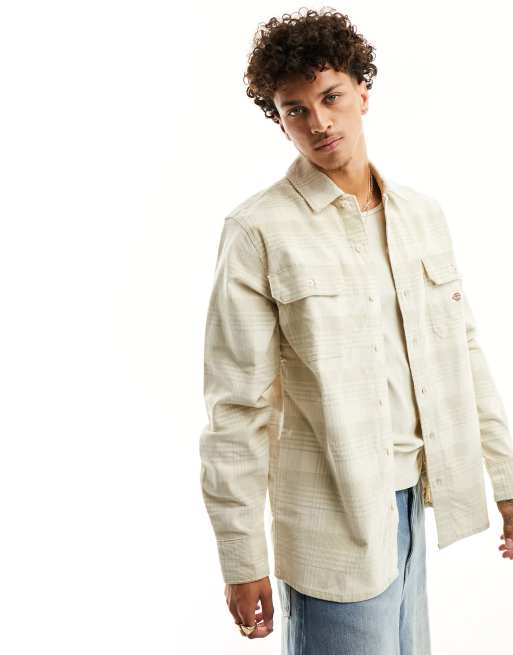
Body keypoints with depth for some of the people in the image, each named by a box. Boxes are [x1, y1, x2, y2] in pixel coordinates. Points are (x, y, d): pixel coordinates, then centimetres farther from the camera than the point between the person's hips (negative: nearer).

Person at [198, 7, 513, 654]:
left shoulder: (422, 213, 6)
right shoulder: (260, 231, -12)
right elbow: (238, 407, -11)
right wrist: (242, 562, -9)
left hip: (416, 496, 6)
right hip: (335, 518, -5)